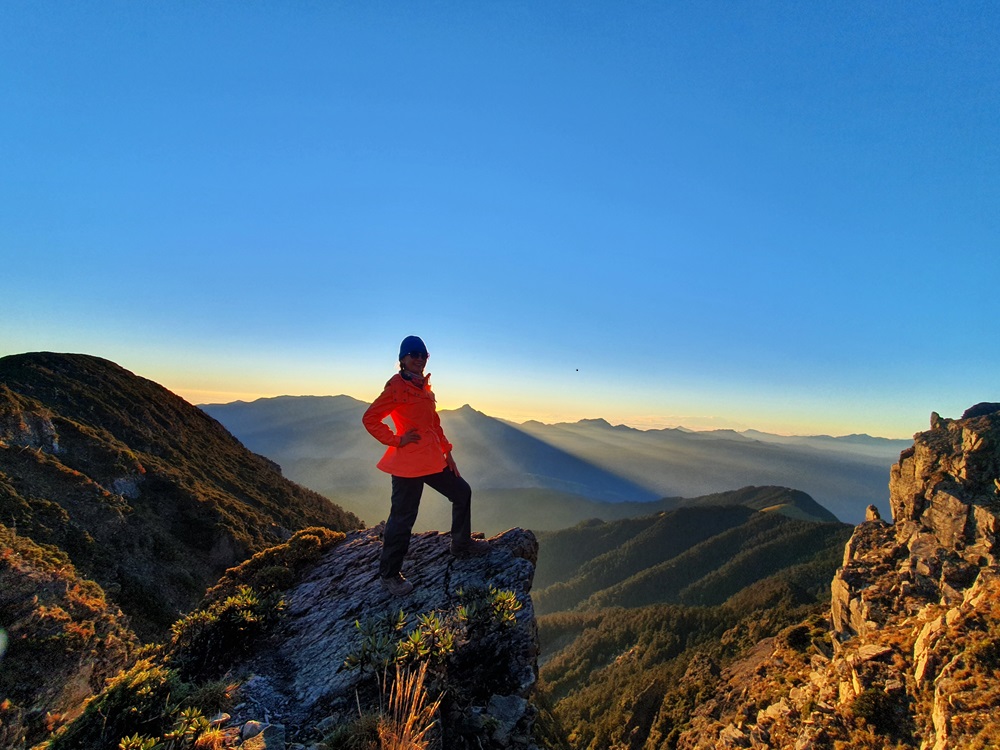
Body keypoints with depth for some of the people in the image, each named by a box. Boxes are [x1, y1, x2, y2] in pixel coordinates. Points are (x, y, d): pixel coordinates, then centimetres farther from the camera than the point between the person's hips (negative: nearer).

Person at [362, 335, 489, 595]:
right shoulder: (397, 386, -12)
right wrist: (396, 440, -13)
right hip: (408, 463, -9)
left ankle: (462, 544, 34)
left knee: (462, 493, 17)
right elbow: (370, 419, -13)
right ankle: (389, 575, 18)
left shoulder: (424, 386, 13)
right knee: (403, 518, 0)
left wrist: (447, 452, 14)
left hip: (432, 460, 9)